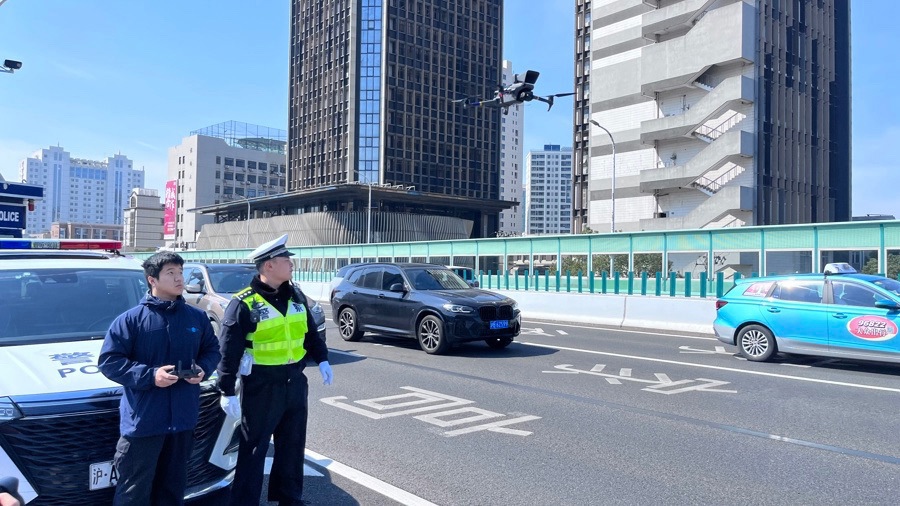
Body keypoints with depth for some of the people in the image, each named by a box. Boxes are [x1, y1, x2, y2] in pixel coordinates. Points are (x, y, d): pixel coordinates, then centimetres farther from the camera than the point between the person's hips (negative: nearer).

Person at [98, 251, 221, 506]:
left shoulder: (197, 317, 6)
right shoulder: (131, 319, -7)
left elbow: (213, 349, 17)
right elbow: (109, 360, -8)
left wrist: (203, 369, -5)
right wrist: (150, 375, -19)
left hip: (183, 418, 4)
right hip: (142, 421, -4)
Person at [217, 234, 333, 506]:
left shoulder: (296, 295, 4)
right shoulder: (244, 303, -15)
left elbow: (311, 332, 17)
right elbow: (228, 350, -14)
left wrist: (322, 360, 13)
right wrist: (227, 391, -15)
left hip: (295, 383, 6)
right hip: (261, 388, -6)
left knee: (292, 445, 18)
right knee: (253, 449, 4)